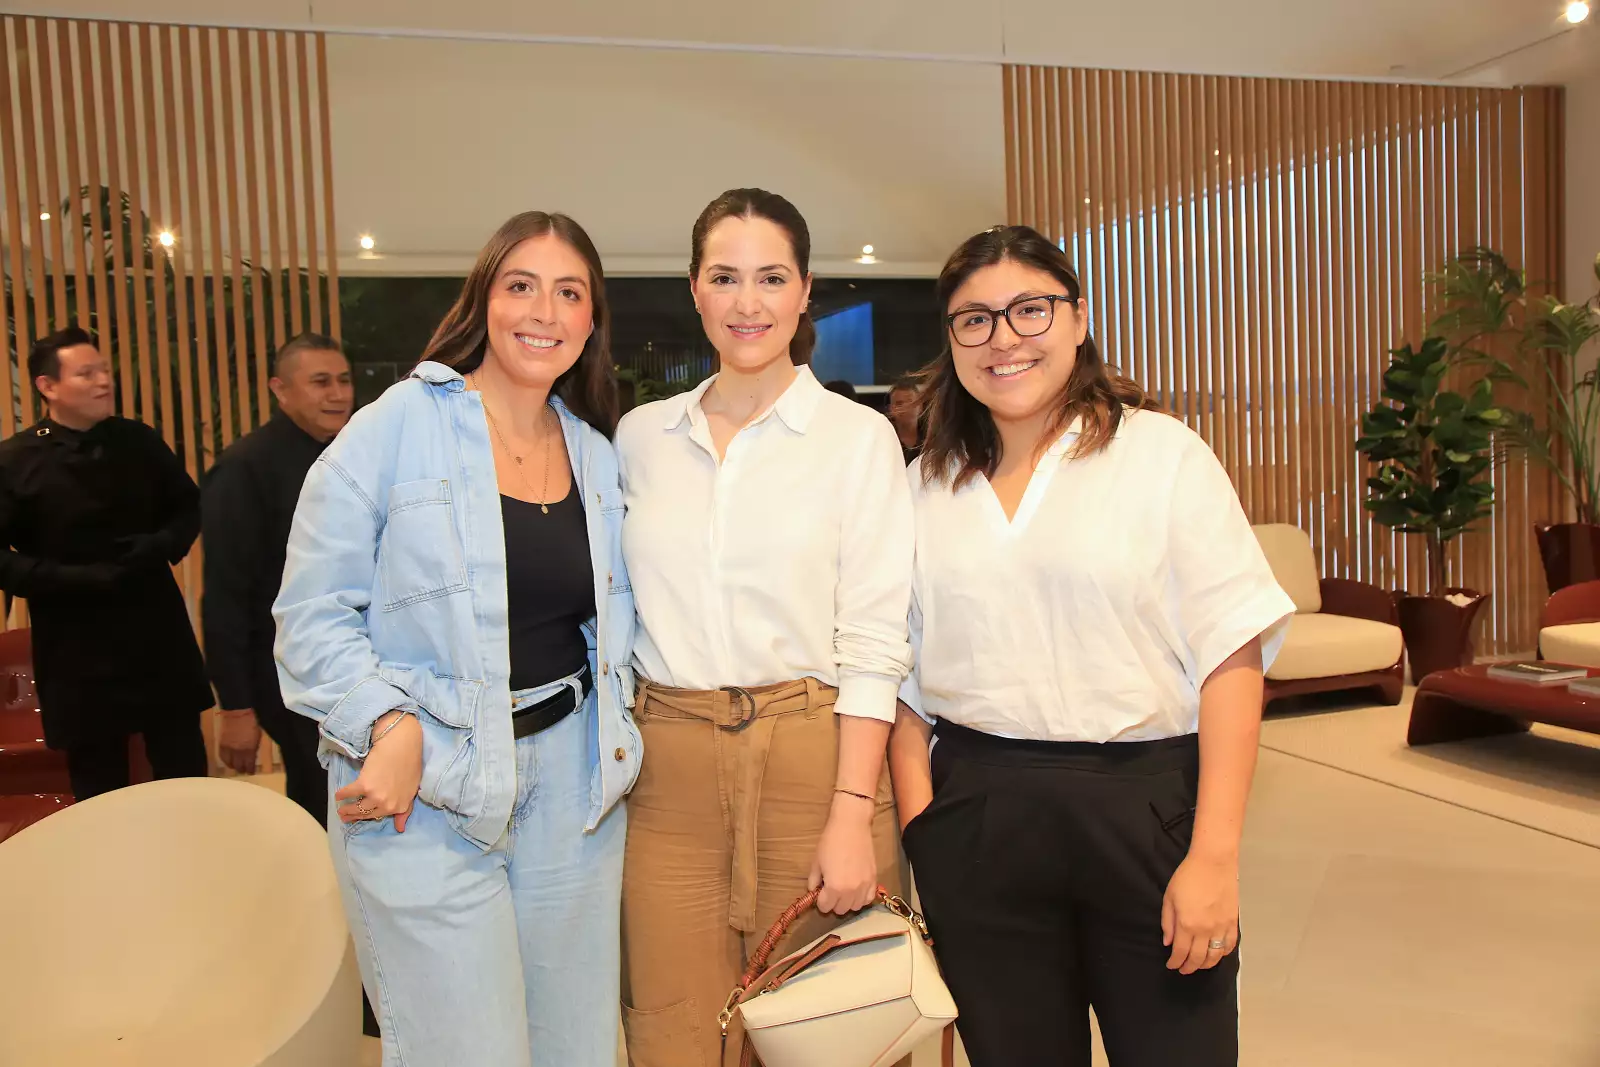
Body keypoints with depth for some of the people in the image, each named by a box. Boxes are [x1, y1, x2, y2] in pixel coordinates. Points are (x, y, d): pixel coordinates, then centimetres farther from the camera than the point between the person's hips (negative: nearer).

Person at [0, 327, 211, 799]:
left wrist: (163, 546, -8)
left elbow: (189, 507, 12)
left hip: (158, 633, 2)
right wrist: (76, 579, -20)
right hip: (76, 649, -2)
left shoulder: (139, 441, 1)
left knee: (187, 776, 10)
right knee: (100, 793, 12)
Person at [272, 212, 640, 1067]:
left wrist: (614, 725, 5)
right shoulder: (396, 427, -7)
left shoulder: (598, 455, 9)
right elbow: (314, 613, -8)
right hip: (422, 789, -5)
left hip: (572, 777, 5)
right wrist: (390, 728, -19)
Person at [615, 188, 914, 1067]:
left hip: (810, 758, -2)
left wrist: (851, 814, -13)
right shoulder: (641, 437, 8)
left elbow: (873, 642, -6)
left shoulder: (858, 436, -2)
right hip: (668, 769, 3)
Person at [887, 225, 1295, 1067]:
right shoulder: (926, 485, 8)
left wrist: (1214, 855, -13)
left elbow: (1230, 659, -8)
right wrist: (918, 827, -1)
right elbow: (904, 675, 9)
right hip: (976, 820, 3)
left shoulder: (1163, 453, -3)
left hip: (1148, 807, -2)